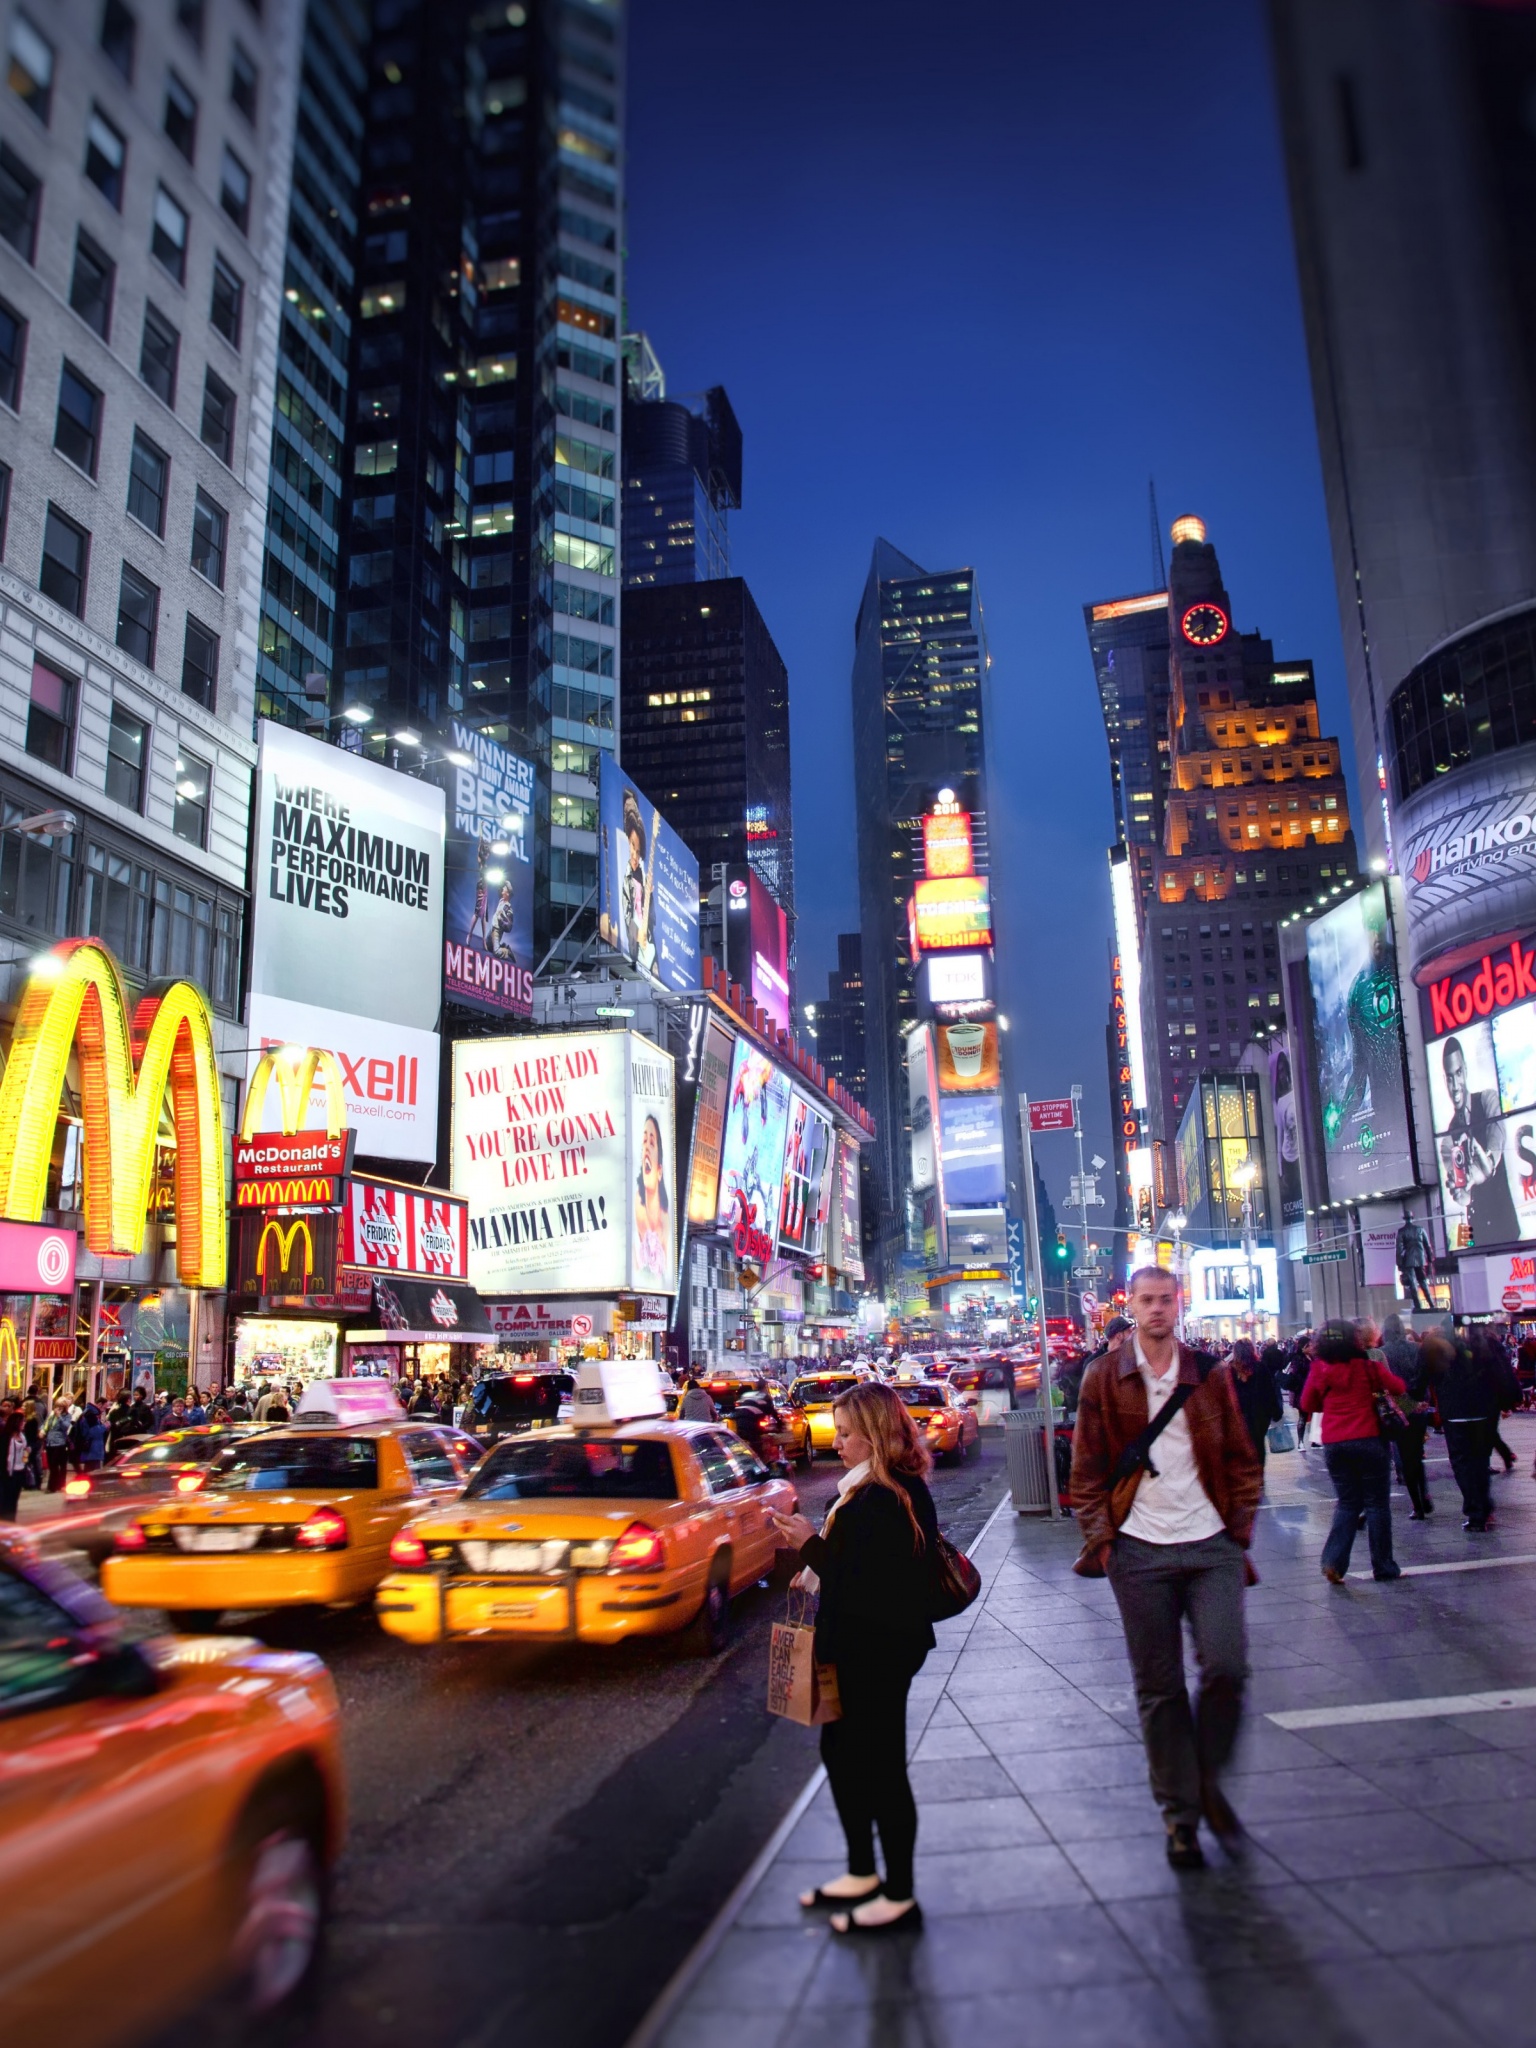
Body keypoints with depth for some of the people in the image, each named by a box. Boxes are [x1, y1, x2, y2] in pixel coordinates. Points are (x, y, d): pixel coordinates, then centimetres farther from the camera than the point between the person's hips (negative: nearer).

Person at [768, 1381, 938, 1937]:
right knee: (841, 1752, 20)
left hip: (879, 1653, -11)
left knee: (879, 1766, 2)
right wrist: (815, 1547, 2)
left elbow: (862, 1582, -27)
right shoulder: (879, 1489, 9)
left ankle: (899, 1897, 17)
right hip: (863, 1648, 11)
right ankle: (862, 1874, 36)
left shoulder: (885, 1498, -24)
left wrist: (812, 1546, -18)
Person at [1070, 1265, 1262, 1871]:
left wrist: (1240, 1525, 3)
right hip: (1140, 1550, -1)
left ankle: (1209, 1781, 18)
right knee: (1159, 1689, 5)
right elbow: (1087, 1468, 3)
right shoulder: (1104, 1378, 1)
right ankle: (1180, 1815, 20)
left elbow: (1242, 1458, 13)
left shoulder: (1210, 1375, 6)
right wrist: (1100, 1538, -4)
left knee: (1226, 1668, -9)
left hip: (1212, 1546, 1)